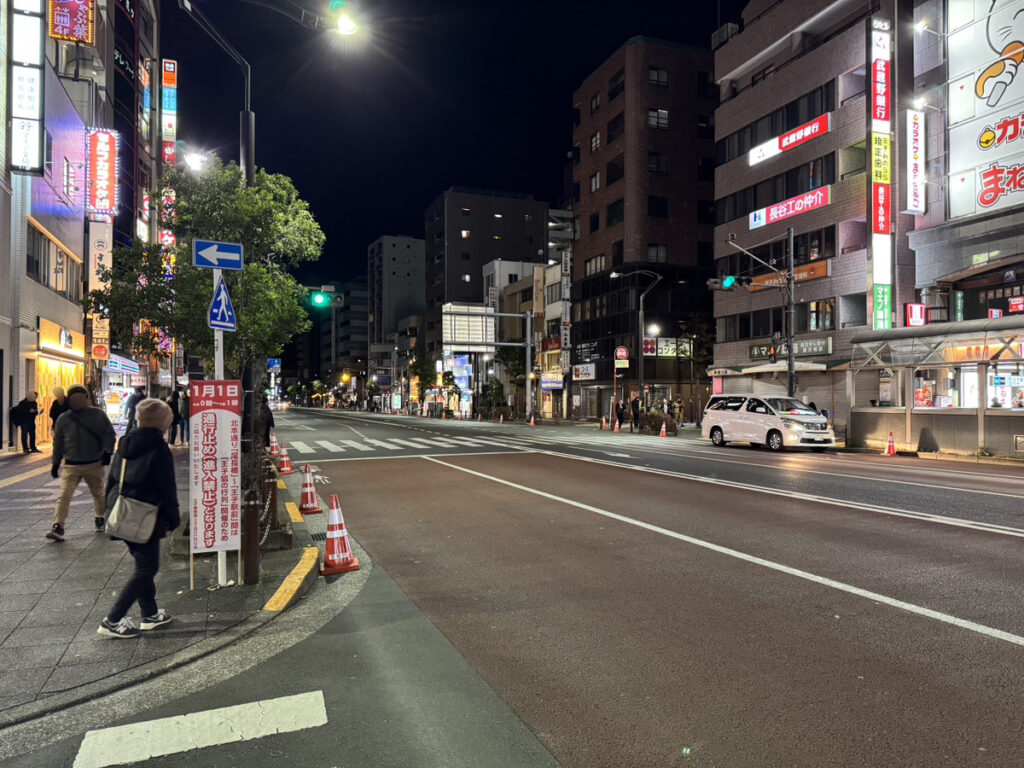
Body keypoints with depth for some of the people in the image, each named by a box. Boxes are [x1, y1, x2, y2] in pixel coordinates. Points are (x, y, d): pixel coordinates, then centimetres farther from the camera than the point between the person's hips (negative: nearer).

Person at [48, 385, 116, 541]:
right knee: (64, 495, -11)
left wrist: (107, 451, -11)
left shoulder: (97, 414, -4)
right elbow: (58, 442, 9)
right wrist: (56, 463, 9)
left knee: (98, 493, 15)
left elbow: (109, 434, 1)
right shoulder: (63, 419, 1)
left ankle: (100, 519, 34)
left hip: (95, 464, 0)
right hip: (71, 465, 0)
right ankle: (57, 527, -11)